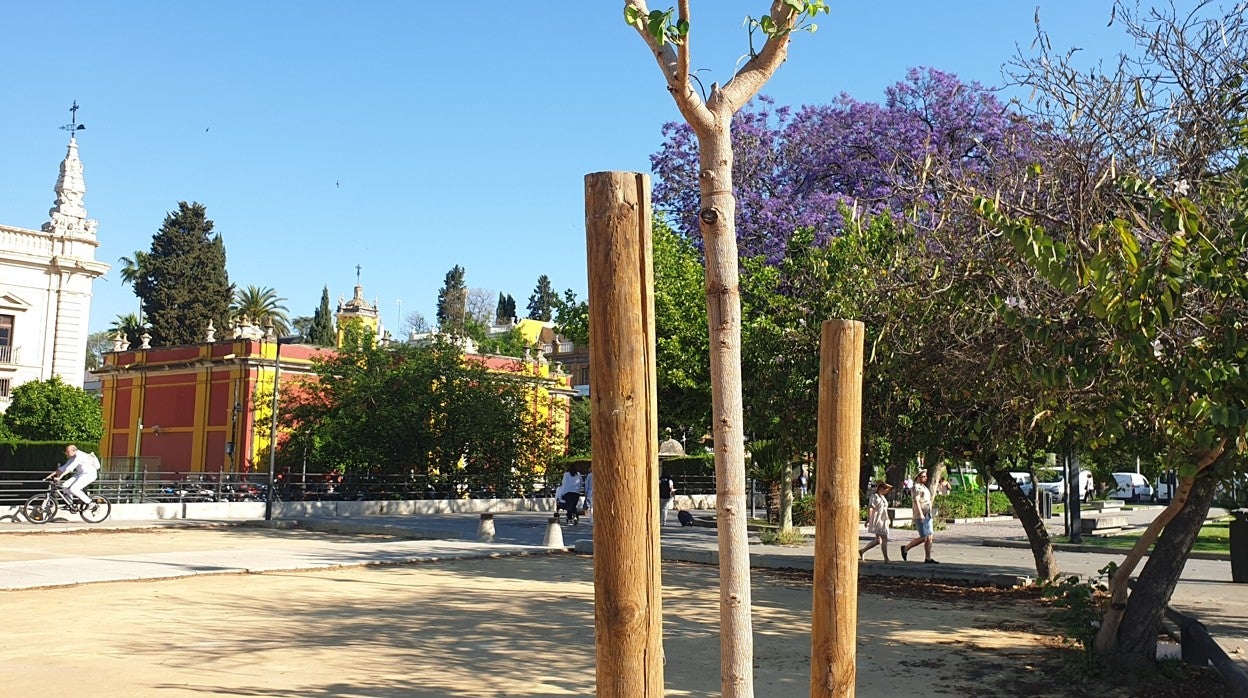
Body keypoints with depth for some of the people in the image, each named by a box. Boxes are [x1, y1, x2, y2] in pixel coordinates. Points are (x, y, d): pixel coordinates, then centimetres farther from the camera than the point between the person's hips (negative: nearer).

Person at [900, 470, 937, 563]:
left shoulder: (923, 487, 20)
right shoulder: (916, 487, -10)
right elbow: (916, 501, -20)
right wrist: (921, 514, -29)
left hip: (927, 515, 9)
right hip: (920, 516, -9)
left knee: (929, 537, 3)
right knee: (923, 537, -11)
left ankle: (928, 558, 4)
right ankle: (905, 548, 4)